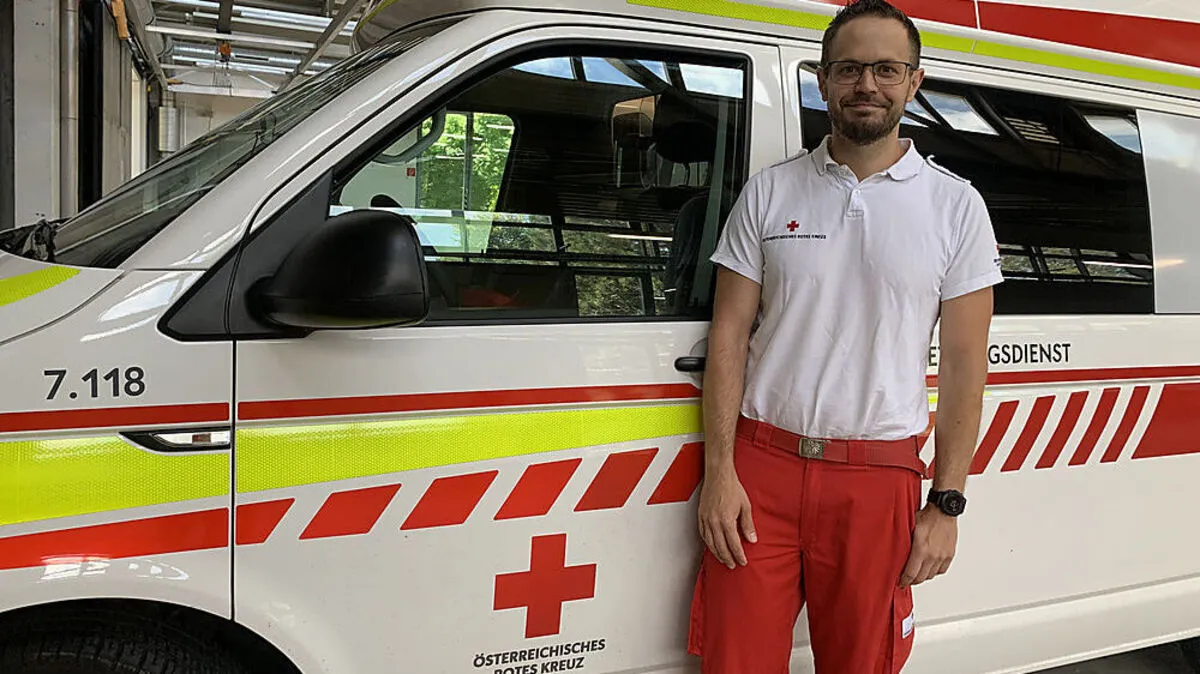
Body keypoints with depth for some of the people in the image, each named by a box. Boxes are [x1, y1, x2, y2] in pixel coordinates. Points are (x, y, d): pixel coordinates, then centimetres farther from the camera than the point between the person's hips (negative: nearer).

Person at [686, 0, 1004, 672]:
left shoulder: (955, 205, 3)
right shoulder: (768, 192, 4)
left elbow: (965, 362, 2)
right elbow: (729, 334, 3)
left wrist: (947, 504, -2)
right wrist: (719, 471, -4)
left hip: (879, 479, 0)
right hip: (759, 468, 1)